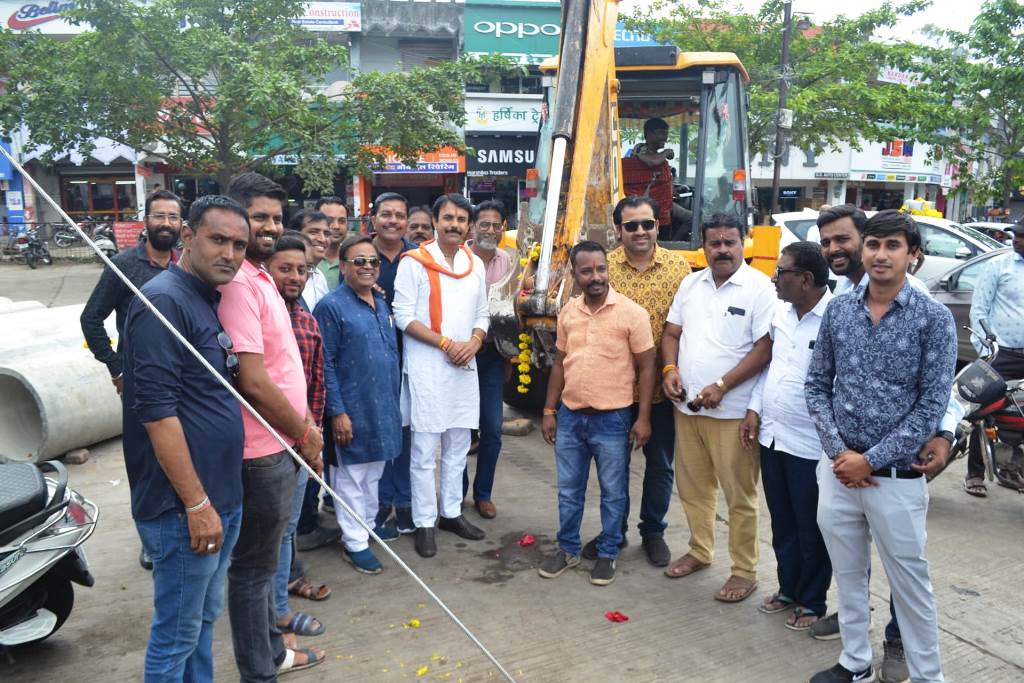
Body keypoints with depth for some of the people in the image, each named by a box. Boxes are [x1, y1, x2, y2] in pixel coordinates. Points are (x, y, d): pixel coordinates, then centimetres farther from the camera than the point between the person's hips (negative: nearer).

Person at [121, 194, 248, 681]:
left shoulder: (210, 301, 11)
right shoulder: (164, 300, -16)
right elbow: (156, 410, -22)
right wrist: (196, 503, -20)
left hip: (222, 496, 9)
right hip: (186, 507, -9)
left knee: (204, 618, 21)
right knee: (177, 634, 7)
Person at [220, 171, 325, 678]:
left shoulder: (260, 275, 11)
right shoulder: (237, 282, -21)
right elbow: (252, 381, -25)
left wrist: (305, 421, 13)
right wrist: (304, 435, -13)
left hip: (276, 445, 10)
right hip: (261, 450, -10)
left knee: (262, 560, 23)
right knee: (253, 567, 7)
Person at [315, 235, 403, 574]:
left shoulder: (381, 303, 9)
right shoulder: (332, 306, -13)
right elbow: (325, 365, -15)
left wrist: (394, 400, 15)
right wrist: (337, 412, -17)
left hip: (383, 406, 7)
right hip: (353, 408, -7)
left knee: (374, 470, 19)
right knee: (351, 475, 5)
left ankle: (368, 523, 35)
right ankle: (355, 542, 16)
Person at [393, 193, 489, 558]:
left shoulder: (475, 264, 11)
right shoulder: (414, 262, -6)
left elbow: (482, 315, 14)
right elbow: (404, 316, -10)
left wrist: (473, 343, -7)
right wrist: (446, 344, -15)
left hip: (465, 367, 5)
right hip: (426, 368, -5)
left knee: (458, 446, 13)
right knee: (425, 450, 0)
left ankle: (451, 512, 27)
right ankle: (424, 522, 12)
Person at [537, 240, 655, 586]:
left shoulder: (632, 313, -10)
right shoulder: (568, 312, 4)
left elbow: (646, 367, -7)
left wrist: (643, 417, -11)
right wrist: (549, 410, 9)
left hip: (613, 419, -4)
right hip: (570, 416, 4)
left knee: (612, 492, 11)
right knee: (569, 490, 16)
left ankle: (607, 554, 27)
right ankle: (567, 549, 33)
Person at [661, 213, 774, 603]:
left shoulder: (759, 288, -9)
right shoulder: (690, 284, 10)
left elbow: (765, 348, -14)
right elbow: (672, 333, 15)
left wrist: (721, 386, -20)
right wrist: (670, 369, -4)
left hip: (732, 411, -6)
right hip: (686, 406, 6)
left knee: (740, 496, 3)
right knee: (693, 487, 17)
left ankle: (744, 571, 17)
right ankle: (700, 551, 35)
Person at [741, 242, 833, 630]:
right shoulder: (781, 311, 5)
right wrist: (754, 409, 10)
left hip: (810, 446, -7)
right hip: (771, 437, 7)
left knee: (811, 532, 11)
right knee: (782, 525, 21)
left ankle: (812, 603, 30)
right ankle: (788, 590, 39)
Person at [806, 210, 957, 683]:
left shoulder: (933, 318, -8)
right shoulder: (838, 310, 2)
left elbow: (932, 405, -10)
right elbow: (816, 386, 5)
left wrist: (871, 460, -13)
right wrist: (838, 451, -7)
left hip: (896, 477, -3)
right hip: (837, 470, 4)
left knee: (908, 583, 10)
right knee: (849, 574, 17)